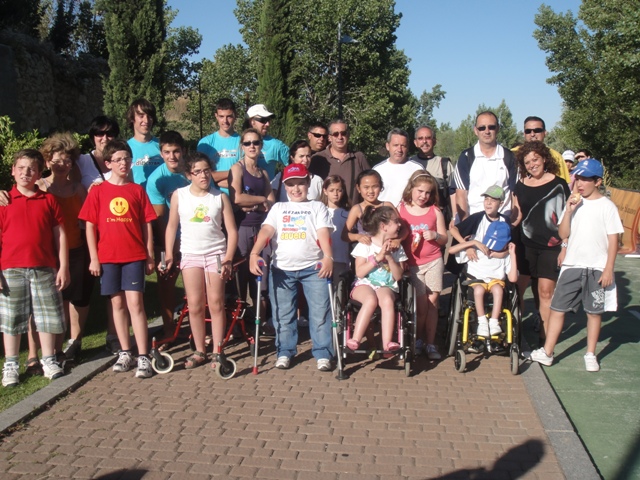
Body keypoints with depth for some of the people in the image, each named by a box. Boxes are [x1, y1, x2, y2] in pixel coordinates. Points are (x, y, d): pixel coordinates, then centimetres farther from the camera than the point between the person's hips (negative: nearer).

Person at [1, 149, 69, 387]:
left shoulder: (48, 200, 4)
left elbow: (60, 234, 5)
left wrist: (63, 267, 0)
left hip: (45, 269, 1)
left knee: (47, 316, 8)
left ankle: (48, 361, 21)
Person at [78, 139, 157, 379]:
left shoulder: (137, 190, 6)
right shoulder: (98, 191, 5)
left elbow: (146, 225, 7)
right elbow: (90, 226, 4)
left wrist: (150, 256, 4)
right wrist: (93, 258, -1)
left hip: (134, 256, -1)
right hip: (107, 257, 1)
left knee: (135, 303, -8)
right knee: (117, 303, 7)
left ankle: (143, 357, -6)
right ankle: (125, 353, 18)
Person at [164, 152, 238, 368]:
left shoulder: (220, 197, 0)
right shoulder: (179, 195, 2)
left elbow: (232, 230, 0)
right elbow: (172, 226, 8)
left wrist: (228, 259, -9)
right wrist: (169, 256, 2)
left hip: (216, 254, -1)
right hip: (190, 254, 1)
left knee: (216, 304, 0)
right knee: (195, 305, -1)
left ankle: (217, 351, 9)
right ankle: (199, 351, 10)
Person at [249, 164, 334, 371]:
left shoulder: (317, 207, 10)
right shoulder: (278, 208, 15)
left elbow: (323, 234, -5)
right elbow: (266, 231, -1)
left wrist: (328, 257, -24)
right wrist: (254, 254, -19)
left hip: (313, 268, -2)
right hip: (282, 269, 2)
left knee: (320, 312, -4)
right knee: (283, 314, 9)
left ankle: (323, 354, 6)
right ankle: (284, 352, 22)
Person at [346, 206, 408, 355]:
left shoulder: (397, 248, 11)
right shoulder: (365, 245, 1)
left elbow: (398, 276, 4)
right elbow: (360, 272, -8)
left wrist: (390, 258, -10)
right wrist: (378, 257, -14)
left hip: (386, 287, 2)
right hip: (364, 285, -2)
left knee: (387, 300, -34)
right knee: (371, 300, -37)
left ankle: (387, 343, -40)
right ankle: (355, 340, -36)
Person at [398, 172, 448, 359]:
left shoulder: (435, 211, 5)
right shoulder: (400, 210, 1)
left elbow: (444, 239, 9)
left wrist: (436, 235, -13)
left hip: (434, 261, 2)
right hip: (412, 264, -1)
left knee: (432, 302, 2)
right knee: (421, 304, -4)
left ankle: (430, 343, 11)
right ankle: (418, 340, 16)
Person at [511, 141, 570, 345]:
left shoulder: (558, 184, -2)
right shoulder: (520, 186, 9)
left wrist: (566, 246, -4)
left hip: (551, 246, -3)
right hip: (525, 245, 3)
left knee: (546, 292, 0)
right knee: (517, 288, 0)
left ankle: (545, 336, 10)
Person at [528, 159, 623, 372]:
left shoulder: (607, 206, -4)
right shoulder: (574, 203, 7)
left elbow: (613, 240, -4)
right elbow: (563, 234, 2)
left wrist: (609, 269, -9)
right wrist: (569, 211, -10)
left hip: (596, 268, -3)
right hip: (572, 265, 3)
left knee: (594, 311, 8)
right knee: (557, 307, 2)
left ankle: (590, 355, 21)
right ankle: (547, 352, 8)